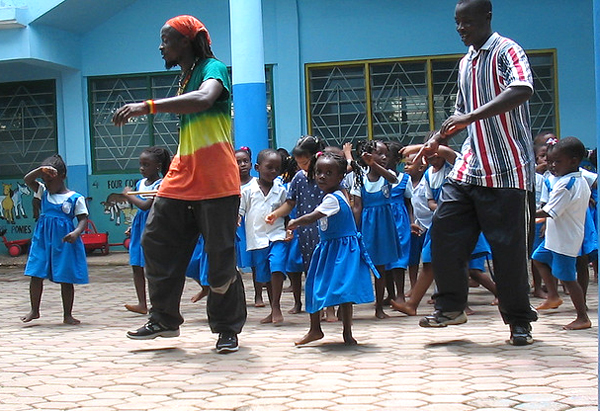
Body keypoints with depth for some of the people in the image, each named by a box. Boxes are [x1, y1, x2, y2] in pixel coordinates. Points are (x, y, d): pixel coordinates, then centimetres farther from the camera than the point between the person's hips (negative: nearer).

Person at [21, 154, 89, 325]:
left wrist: (76, 232, -27)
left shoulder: (75, 198, -5)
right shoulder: (44, 193, 10)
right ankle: (34, 310, 15)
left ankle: (67, 315, 14)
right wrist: (41, 170, -12)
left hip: (64, 241, -4)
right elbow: (27, 180, 5)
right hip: (43, 240, 4)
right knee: (36, 275, 2)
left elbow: (83, 219, -8)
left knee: (66, 279, 4)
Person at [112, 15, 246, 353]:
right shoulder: (185, 78, 20)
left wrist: (148, 106, -35)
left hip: (215, 180, -9)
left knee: (221, 255, -3)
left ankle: (228, 329, 9)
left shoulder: (214, 68, -8)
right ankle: (165, 319, 14)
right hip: (182, 177, 9)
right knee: (157, 241, 4)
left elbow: (203, 99, -30)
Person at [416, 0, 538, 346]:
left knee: (510, 246, -2)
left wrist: (471, 117, -34)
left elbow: (522, 90, -27)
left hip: (507, 170, -7)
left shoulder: (507, 51, -8)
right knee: (445, 232, 1)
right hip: (469, 167, 7)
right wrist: (438, 139, 11)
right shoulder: (466, 63, 17)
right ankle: (451, 306, 15)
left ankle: (520, 321, 11)